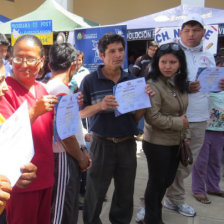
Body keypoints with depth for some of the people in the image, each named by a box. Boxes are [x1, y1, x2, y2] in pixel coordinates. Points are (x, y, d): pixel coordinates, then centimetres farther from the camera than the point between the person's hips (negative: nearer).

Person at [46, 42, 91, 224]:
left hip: (67, 156, 10)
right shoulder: (61, 90, -18)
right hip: (64, 157, -10)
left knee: (69, 209, 21)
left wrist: (82, 152, 13)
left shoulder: (51, 86, 12)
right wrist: (81, 158, -7)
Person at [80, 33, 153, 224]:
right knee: (95, 192, 10)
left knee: (125, 192, 17)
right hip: (102, 144, -3)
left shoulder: (132, 80, 4)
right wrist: (100, 105, -22)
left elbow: (136, 117, 6)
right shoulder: (90, 81, -6)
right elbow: (81, 113, -4)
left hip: (127, 143, 3)